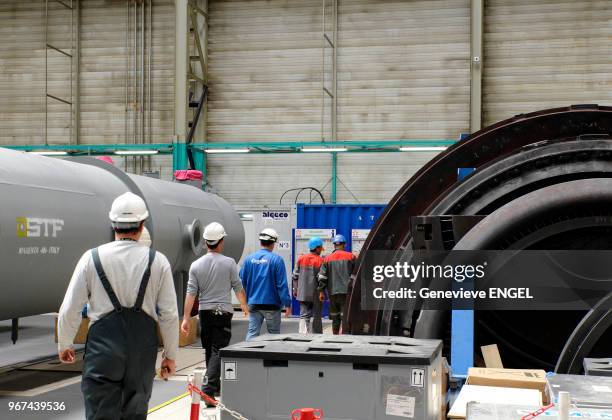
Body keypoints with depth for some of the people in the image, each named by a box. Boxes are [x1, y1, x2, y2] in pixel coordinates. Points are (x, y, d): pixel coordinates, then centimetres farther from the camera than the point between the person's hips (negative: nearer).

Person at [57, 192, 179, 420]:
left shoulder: (92, 258, -3)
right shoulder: (158, 261, -2)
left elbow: (70, 309, 0)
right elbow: (170, 315, -1)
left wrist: (64, 345, 17)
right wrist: (170, 355, 11)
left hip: (102, 348, -1)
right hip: (143, 350, 2)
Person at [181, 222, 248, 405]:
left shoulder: (196, 265, 0)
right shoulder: (229, 263, -7)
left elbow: (191, 293, -3)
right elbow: (238, 288, 1)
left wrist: (186, 318, -1)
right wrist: (244, 306, 19)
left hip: (205, 312, 4)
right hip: (223, 312, -3)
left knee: (209, 351, 16)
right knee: (218, 351, -6)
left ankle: (216, 386, 29)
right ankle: (208, 389, -20)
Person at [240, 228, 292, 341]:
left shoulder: (249, 259, 2)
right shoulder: (276, 259, -9)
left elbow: (243, 281, 7)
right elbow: (282, 284, -12)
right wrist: (287, 303, -7)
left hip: (254, 304, 3)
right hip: (272, 305, -3)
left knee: (252, 333, 3)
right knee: (274, 334, 10)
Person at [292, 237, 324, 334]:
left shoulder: (301, 258, 5)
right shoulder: (320, 260, -10)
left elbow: (295, 276, 7)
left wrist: (295, 290, 14)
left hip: (303, 293, 4)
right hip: (316, 293, -4)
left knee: (304, 315, 4)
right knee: (317, 317, 10)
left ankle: (303, 333, -12)